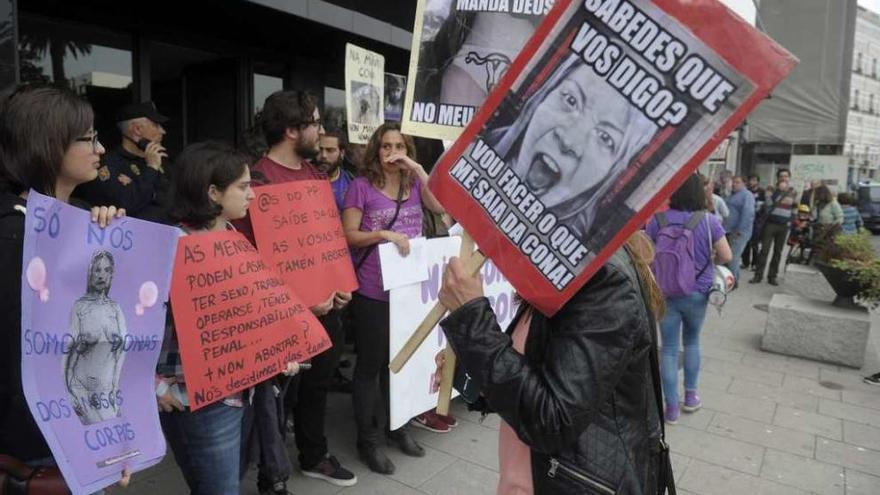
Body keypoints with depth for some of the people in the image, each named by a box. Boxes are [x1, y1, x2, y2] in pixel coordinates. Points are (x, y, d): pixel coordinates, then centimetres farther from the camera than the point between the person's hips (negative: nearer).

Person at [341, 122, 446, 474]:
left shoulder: (415, 183, 9)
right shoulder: (362, 186, -6)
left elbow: (441, 206, -9)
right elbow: (348, 235, -9)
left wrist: (417, 168, -12)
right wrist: (385, 234, -22)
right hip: (372, 293, -5)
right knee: (370, 365, 8)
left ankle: (396, 426, 38)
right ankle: (367, 439, 24)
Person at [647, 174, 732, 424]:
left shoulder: (657, 220, -10)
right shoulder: (709, 221, -10)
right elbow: (726, 256, -8)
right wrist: (708, 260, 13)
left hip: (666, 293, -1)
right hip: (697, 293, 1)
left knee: (669, 348, 7)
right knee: (692, 342, 23)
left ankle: (671, 407, 13)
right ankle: (691, 395, 31)